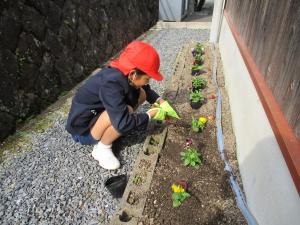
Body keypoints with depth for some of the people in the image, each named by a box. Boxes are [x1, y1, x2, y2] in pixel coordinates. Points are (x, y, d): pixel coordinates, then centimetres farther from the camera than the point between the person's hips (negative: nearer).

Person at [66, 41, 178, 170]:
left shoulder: (122, 74, -9)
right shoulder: (111, 83, -34)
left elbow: (146, 89, 10)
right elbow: (123, 123, -37)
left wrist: (161, 102, -4)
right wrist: (151, 114, -23)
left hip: (98, 113, 8)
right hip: (83, 129, -8)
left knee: (141, 93, 0)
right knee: (127, 110, -34)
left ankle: (107, 132, 5)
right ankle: (102, 148, -8)